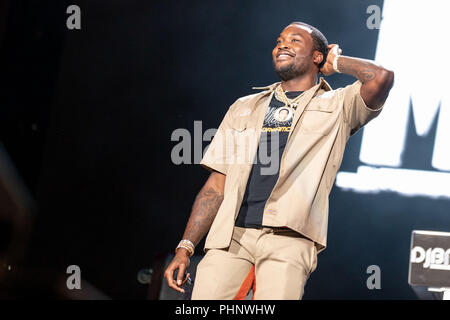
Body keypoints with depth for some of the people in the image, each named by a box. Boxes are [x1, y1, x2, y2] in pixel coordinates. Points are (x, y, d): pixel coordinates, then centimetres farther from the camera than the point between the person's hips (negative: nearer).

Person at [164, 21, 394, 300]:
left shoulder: (337, 106, 13)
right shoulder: (244, 107, 24)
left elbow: (381, 77, -8)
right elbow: (217, 186, 20)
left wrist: (334, 62, 12)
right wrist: (185, 247, 11)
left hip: (288, 238, -3)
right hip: (231, 235, 3)